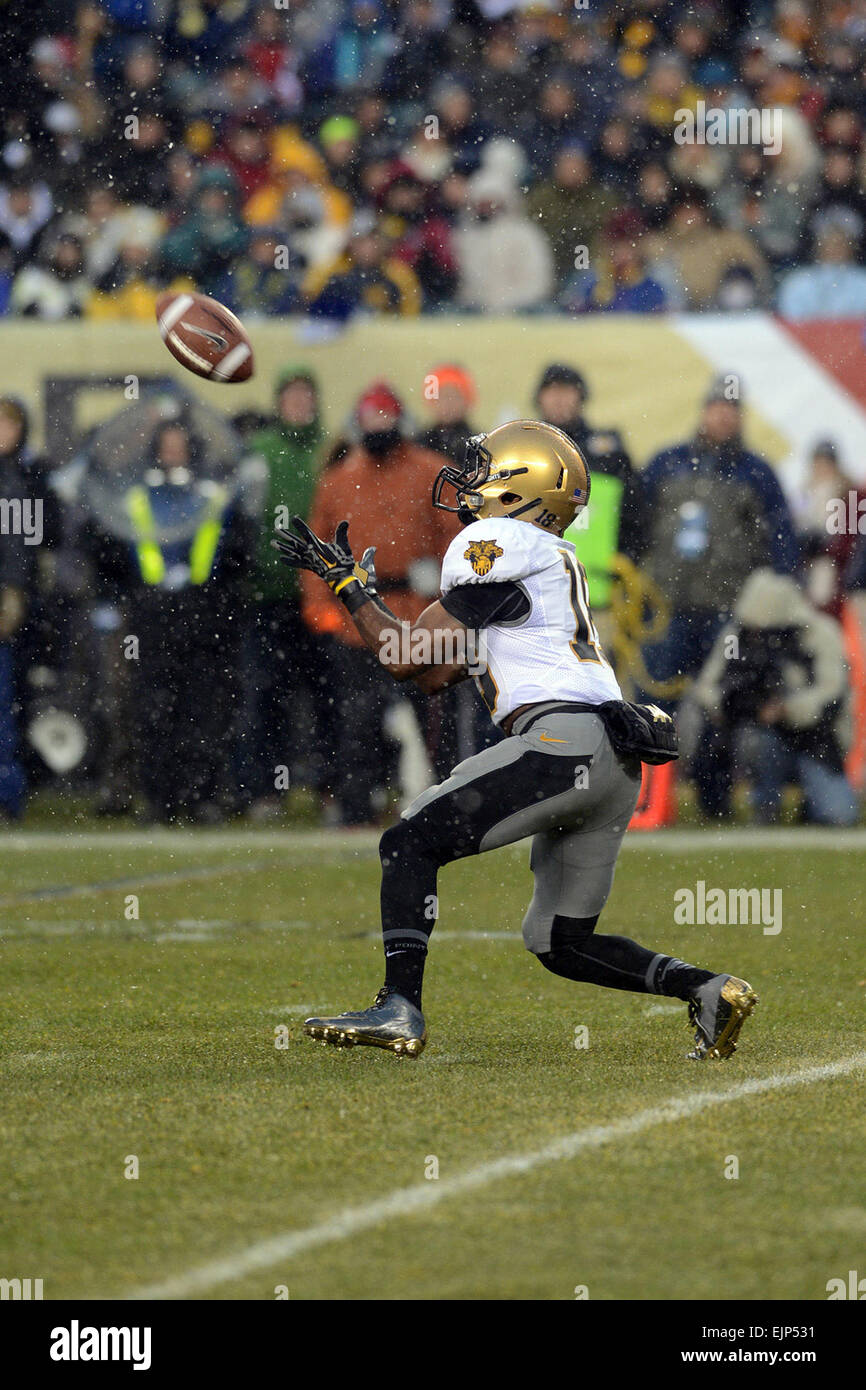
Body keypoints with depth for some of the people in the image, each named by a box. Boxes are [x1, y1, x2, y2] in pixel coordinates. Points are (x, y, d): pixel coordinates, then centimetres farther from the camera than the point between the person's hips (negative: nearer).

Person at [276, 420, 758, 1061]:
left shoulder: (498, 545, -1)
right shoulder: (551, 559, 28)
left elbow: (407, 658, -2)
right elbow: (437, 673, 29)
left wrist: (348, 582, 11)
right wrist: (351, 581, 28)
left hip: (563, 740, -9)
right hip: (616, 767, 9)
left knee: (411, 843, -8)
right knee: (562, 943, 16)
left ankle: (400, 1008, -19)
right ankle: (706, 989, 4)